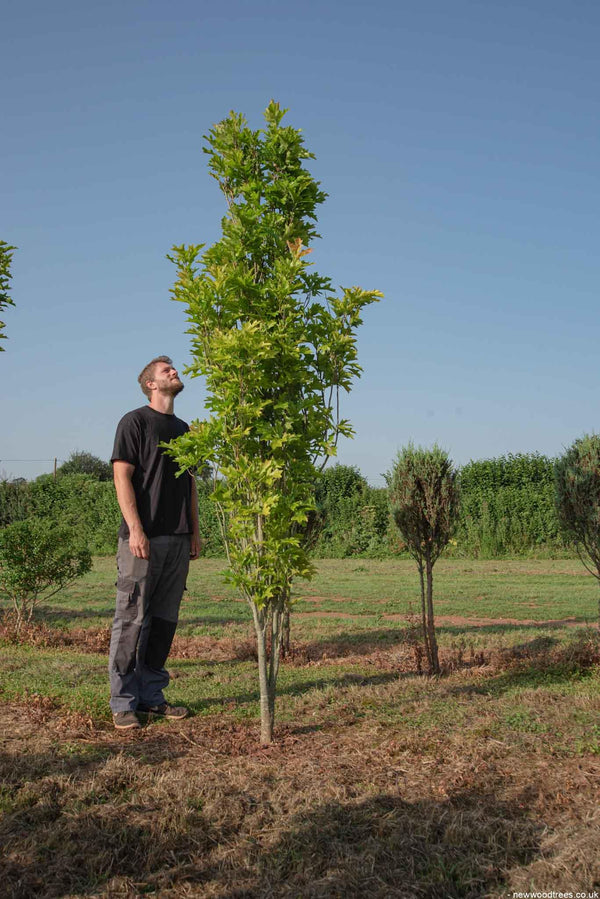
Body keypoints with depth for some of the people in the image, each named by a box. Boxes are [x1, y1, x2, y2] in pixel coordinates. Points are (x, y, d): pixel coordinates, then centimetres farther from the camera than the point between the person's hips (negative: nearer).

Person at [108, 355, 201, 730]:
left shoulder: (183, 428, 20)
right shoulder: (135, 421, 0)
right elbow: (122, 476, -8)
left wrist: (195, 531, 13)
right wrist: (135, 529, -16)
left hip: (178, 539, 7)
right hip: (144, 536, -6)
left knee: (165, 621, 9)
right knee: (132, 620, -4)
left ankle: (151, 694, 18)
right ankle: (124, 702, 4)